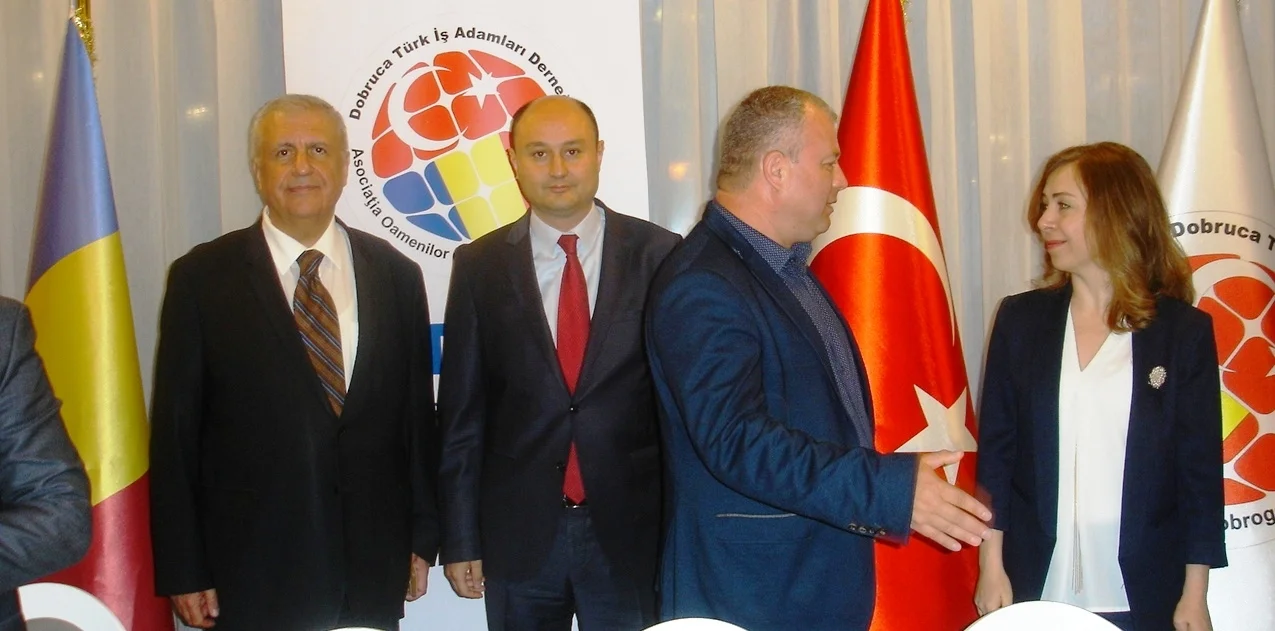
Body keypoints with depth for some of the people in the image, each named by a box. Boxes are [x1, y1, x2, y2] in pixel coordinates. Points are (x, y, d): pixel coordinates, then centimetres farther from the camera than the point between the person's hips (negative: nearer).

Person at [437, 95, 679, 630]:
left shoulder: (659, 256, -1)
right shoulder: (480, 265, 2)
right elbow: (462, 411, 4)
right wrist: (460, 540, 2)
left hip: (632, 530, -1)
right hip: (519, 532, 1)